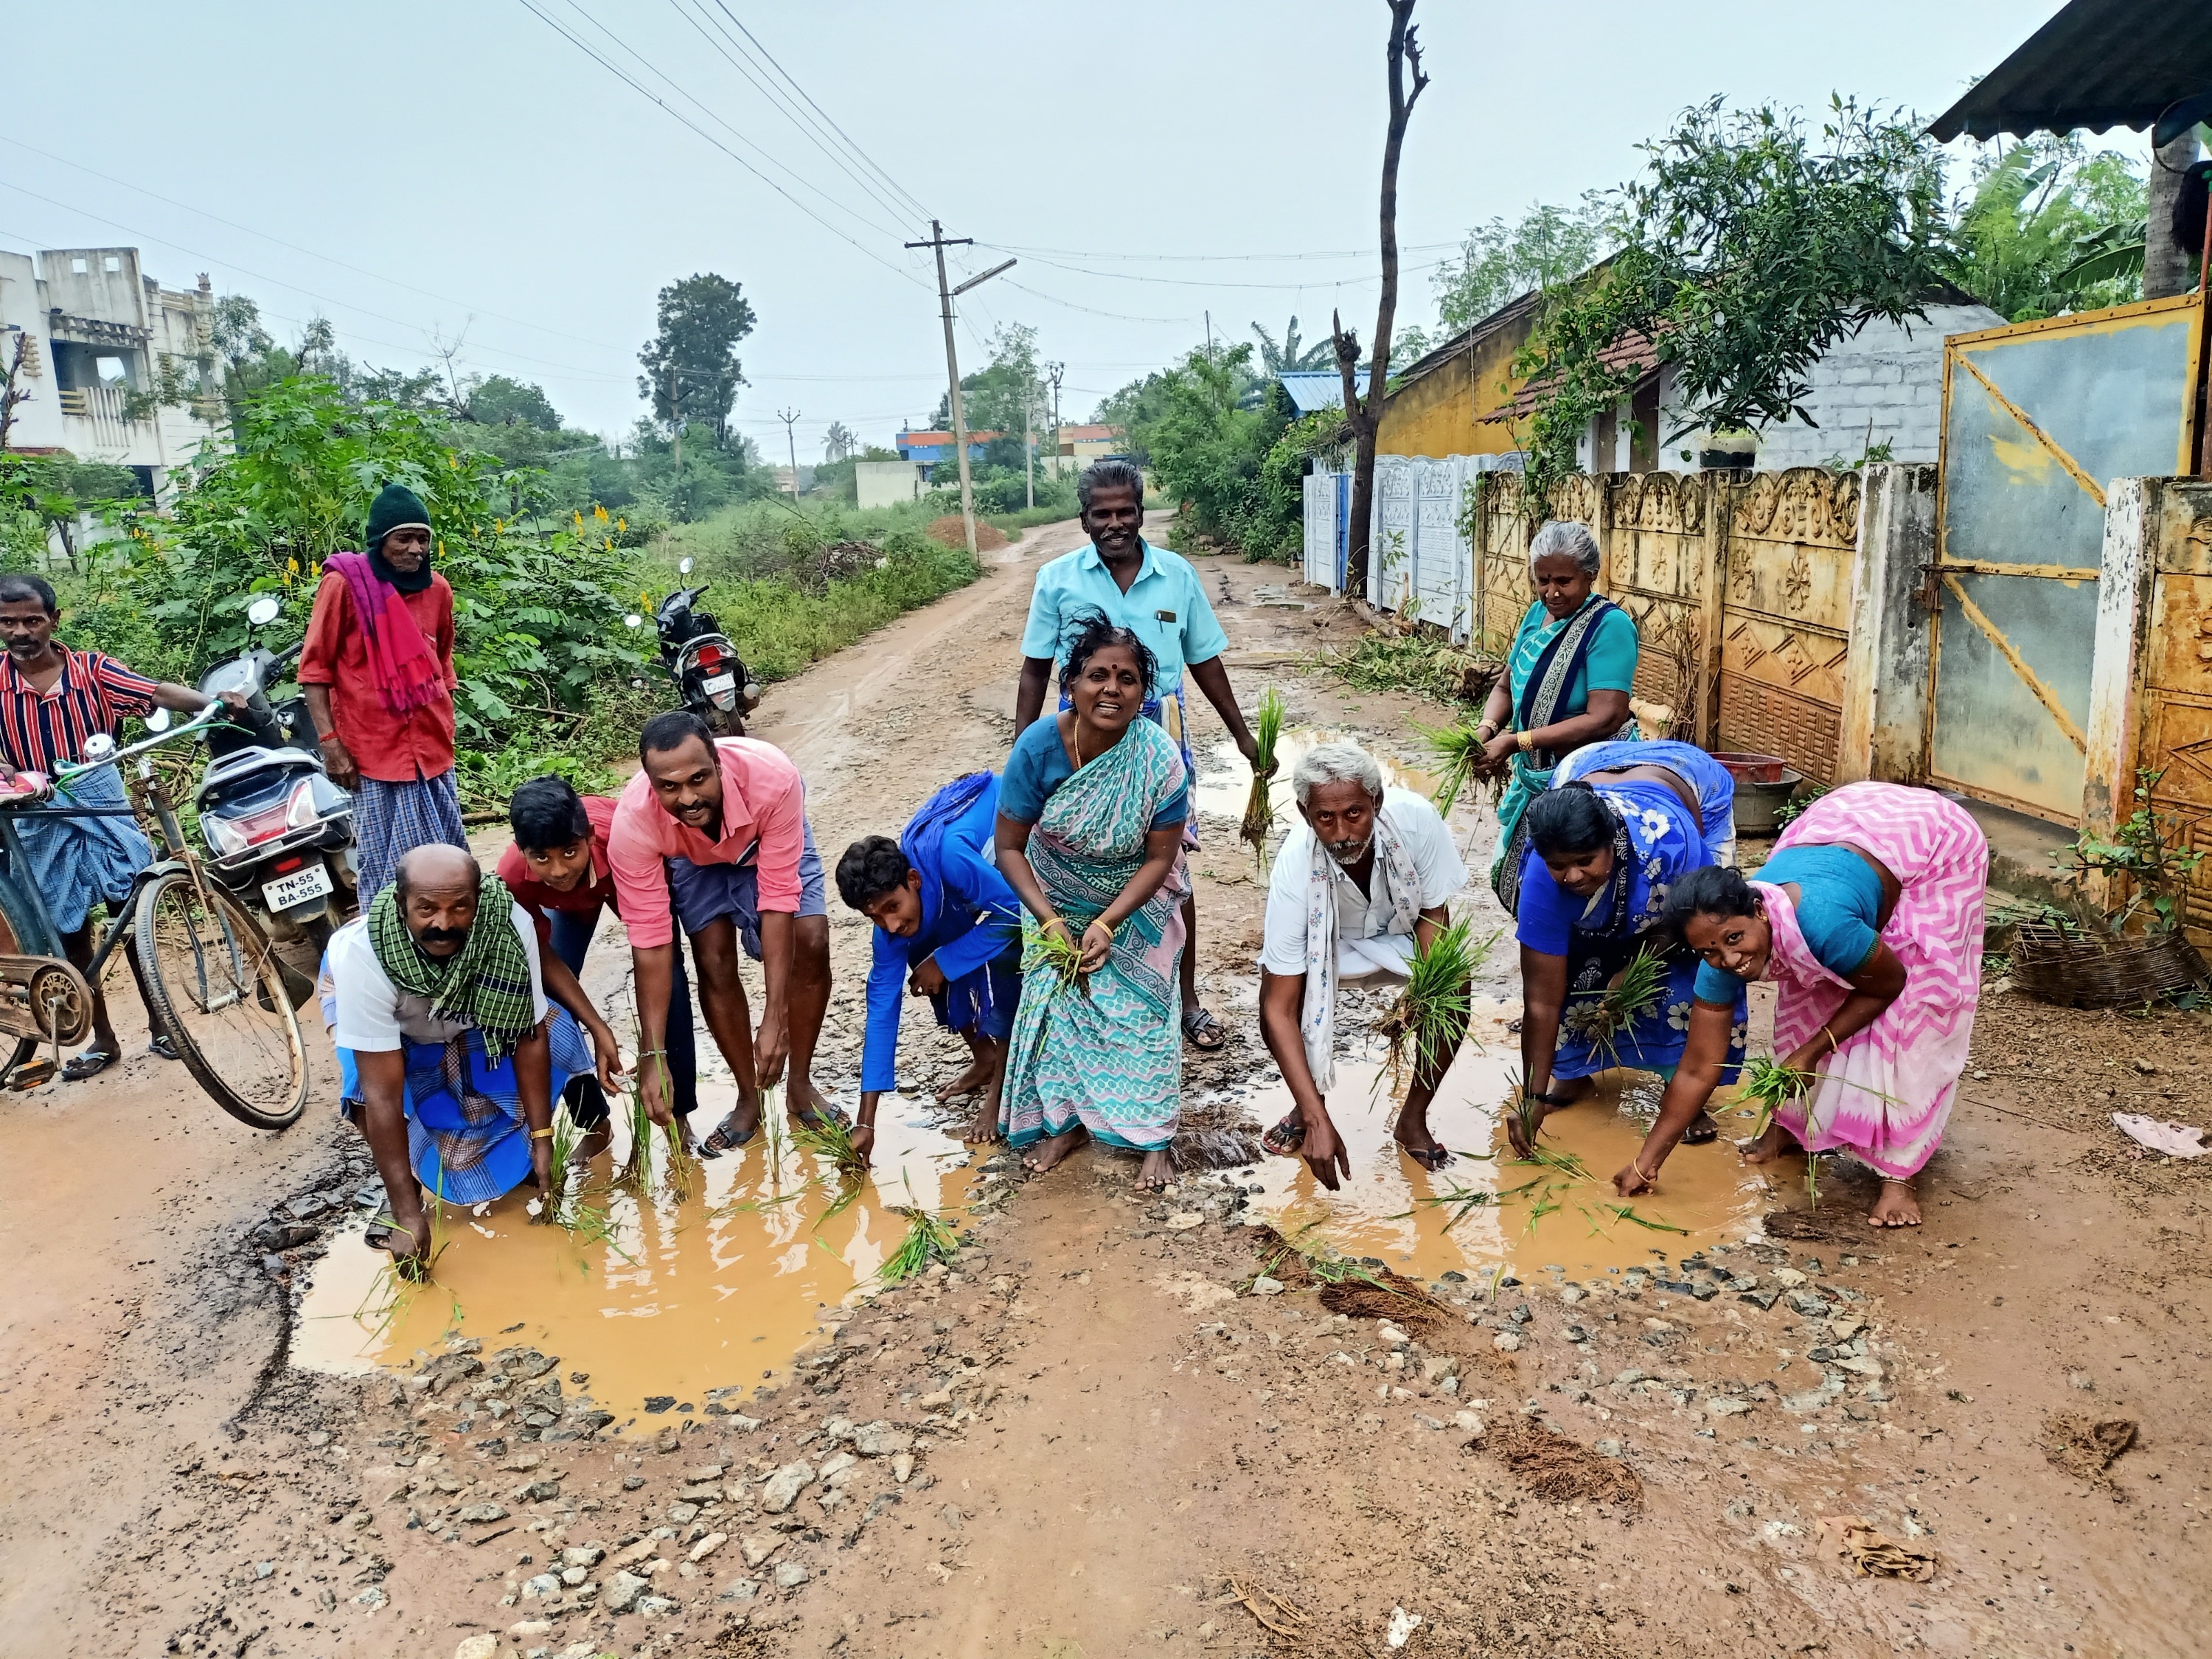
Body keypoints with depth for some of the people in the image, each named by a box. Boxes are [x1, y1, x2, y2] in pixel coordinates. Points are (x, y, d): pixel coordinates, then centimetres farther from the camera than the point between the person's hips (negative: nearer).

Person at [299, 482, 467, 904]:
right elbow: (314, 668, -6)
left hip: (433, 753, 5)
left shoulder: (437, 588, 7)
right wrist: (330, 744, -11)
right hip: (374, 753, -5)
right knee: (387, 868, 1)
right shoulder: (344, 583, -7)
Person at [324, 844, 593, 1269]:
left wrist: (541, 1138, -24)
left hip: (472, 1008, 2)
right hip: (389, 1015, -2)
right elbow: (383, 1095, -40)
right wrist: (407, 1215, -38)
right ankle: (405, 1188, -1)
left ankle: (519, 1149, 7)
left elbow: (530, 1036, -25)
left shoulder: (510, 925, -38)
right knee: (365, 1086, -30)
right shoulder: (361, 953, -41)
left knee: (556, 1032, -20)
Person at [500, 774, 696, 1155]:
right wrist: (599, 1030, -26)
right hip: (567, 903, 2)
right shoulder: (513, 877, -37)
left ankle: (680, 1117, -4)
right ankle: (593, 1126, 8)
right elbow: (544, 957, -21)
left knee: (668, 978, -20)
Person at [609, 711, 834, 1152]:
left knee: (810, 946, -14)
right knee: (715, 964, -13)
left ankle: (801, 1086, 7)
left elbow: (778, 897, -39)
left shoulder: (772, 777, -44)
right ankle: (748, 1099, 8)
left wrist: (775, 1019, -40)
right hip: (693, 858, 1)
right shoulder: (632, 823, -39)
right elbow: (650, 941, -33)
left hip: (767, 841, 0)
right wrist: (654, 1056, -33)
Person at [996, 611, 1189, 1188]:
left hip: (1135, 901, -1)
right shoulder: (1038, 746, -27)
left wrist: (1108, 925, -28)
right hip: (1058, 897, 1)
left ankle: (1153, 1137, 11)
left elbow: (1160, 858, -19)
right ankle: (1061, 1118, 15)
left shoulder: (1160, 757, -29)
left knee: (1141, 1007, -4)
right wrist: (1050, 921, -28)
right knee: (1053, 994, -6)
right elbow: (1010, 846, -18)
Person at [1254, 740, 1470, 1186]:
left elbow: (1433, 914, -17)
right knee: (1275, 1006, -27)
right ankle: (1309, 1107, 4)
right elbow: (1279, 1009, -36)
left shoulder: (1416, 819, -36)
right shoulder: (1295, 867, -38)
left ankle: (1413, 1119, -2)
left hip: (1403, 928, 1)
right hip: (1328, 936, -1)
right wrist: (1317, 1121, -41)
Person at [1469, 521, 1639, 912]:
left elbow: (1604, 718, -24)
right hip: (1535, 774, 7)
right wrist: (1486, 729, -8)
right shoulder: (1538, 614, 6)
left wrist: (1516, 742, -26)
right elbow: (1506, 686, 14)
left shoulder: (1610, 625, -17)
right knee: (1521, 882, 12)